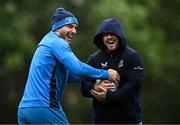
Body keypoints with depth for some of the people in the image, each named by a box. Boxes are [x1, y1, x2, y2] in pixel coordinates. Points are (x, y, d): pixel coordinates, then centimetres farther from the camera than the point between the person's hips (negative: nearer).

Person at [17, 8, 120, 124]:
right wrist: (106, 74, -8)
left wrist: (94, 77, 14)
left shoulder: (47, 42, 23)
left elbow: (68, 75, 23)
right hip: (44, 106, -9)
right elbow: (78, 68, -19)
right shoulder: (57, 42, -7)